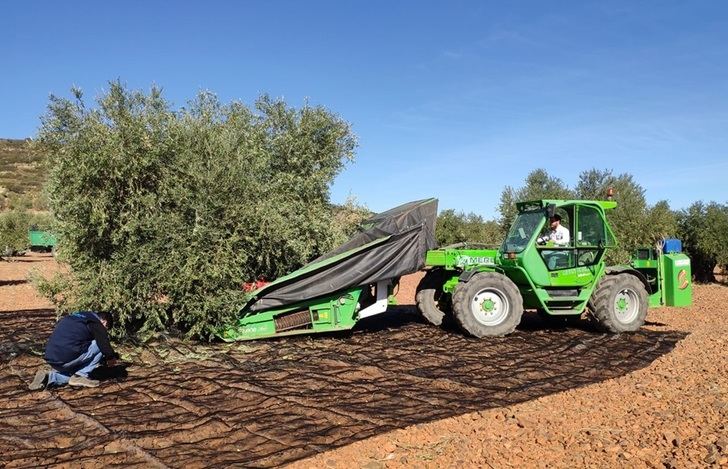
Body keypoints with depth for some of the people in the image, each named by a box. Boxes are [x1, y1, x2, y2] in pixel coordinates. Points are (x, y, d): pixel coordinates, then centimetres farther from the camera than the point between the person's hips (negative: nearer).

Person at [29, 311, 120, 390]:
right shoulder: (96, 324, -1)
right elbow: (104, 344, -7)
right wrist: (111, 358, 13)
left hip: (51, 359, 9)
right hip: (67, 358, -9)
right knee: (100, 347, 2)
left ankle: (47, 376, 7)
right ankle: (80, 376, 2)